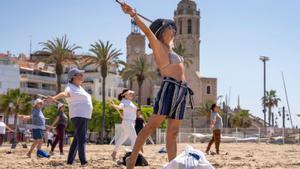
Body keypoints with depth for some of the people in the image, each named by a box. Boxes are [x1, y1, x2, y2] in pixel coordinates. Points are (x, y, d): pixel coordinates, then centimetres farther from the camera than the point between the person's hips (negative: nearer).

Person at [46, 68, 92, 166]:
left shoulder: (79, 87, 14)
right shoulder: (70, 88, -14)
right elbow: (64, 93, -35)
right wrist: (54, 98, -54)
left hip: (84, 116, 10)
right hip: (79, 116, -10)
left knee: (77, 139, 12)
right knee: (81, 139, -17)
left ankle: (70, 161, 16)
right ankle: (83, 162, -25)